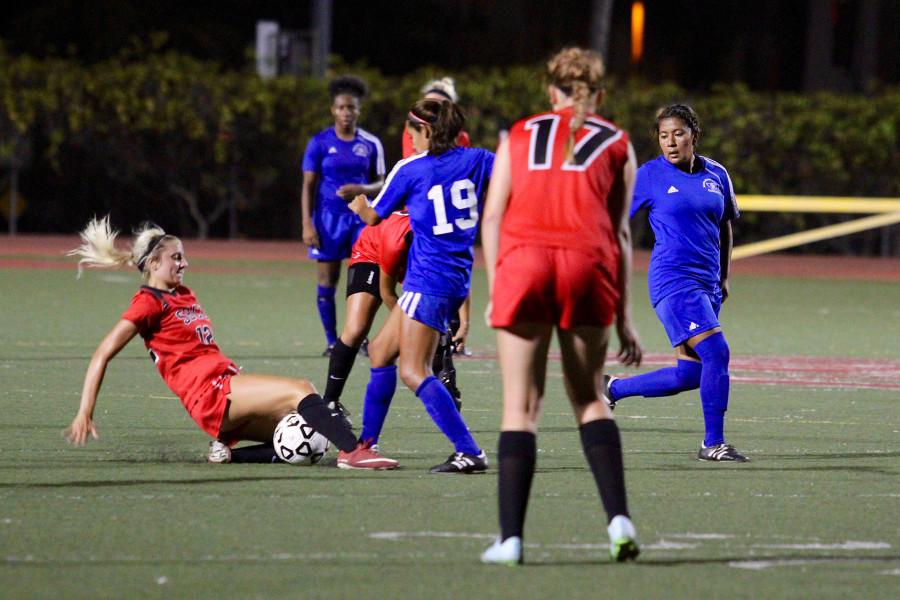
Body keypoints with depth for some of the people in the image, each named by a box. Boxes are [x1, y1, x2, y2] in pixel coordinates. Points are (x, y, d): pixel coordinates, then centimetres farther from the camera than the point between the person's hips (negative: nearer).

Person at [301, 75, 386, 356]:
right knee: (327, 282, 0)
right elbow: (308, 186, -1)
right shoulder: (320, 143, -1)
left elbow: (380, 183, 10)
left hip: (361, 217, 1)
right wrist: (307, 225, -8)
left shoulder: (371, 144, 4)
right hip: (328, 218, -1)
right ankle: (332, 341, 9)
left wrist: (362, 189, -13)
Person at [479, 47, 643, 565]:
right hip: (587, 262, 0)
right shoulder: (617, 144, 18)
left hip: (522, 257, 0)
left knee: (521, 406, 3)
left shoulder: (520, 134, 20)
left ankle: (510, 538, -3)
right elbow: (620, 233, 12)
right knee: (590, 399, 14)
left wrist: (495, 290, 13)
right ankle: (618, 516, -1)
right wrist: (625, 318, 13)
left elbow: (493, 216, 11)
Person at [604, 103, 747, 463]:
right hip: (672, 281, -6)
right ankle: (713, 443, -12)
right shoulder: (651, 175, -3)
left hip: (706, 283, 6)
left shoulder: (716, 174, 10)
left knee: (689, 375, 4)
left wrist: (723, 278, 23)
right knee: (716, 351, -19)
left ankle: (613, 388, 24)